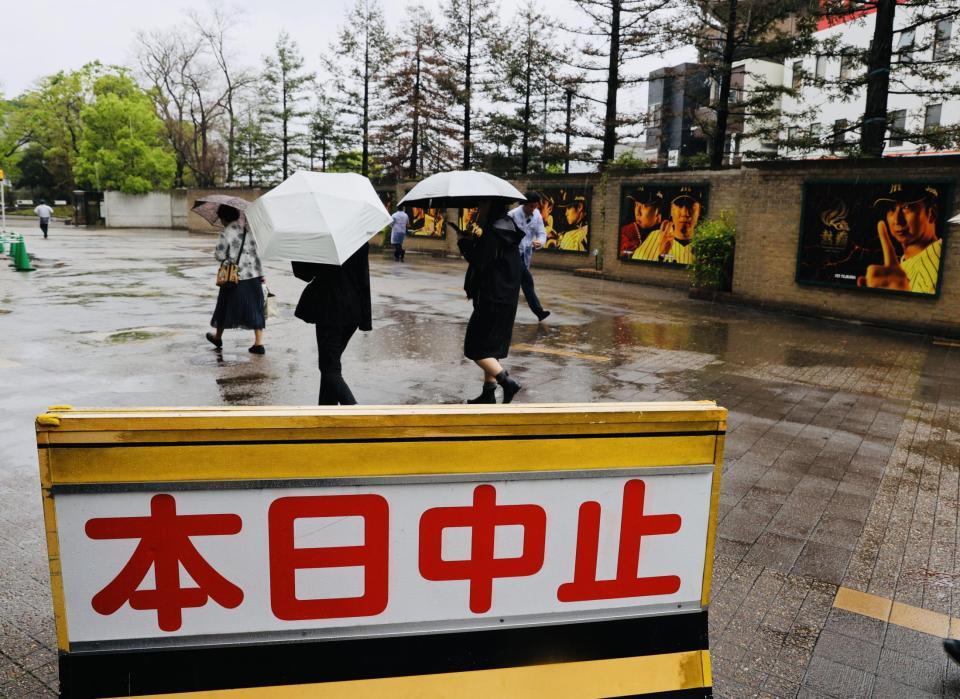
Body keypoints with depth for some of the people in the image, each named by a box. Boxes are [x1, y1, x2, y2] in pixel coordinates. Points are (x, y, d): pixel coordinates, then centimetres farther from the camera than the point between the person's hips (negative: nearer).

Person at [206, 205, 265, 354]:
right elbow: (259, 251, 5)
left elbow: (220, 255, -13)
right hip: (254, 276, 4)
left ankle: (218, 337, 33)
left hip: (234, 277, -4)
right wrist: (261, 273, 10)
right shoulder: (250, 228, 4)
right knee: (254, 309, 5)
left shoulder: (226, 233, -11)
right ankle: (259, 343, 0)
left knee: (227, 307, 14)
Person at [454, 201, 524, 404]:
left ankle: (507, 380, -8)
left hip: (492, 300, -10)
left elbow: (479, 262, -20)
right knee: (491, 347, 15)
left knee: (476, 348, -2)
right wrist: (473, 241, 10)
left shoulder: (493, 232, -18)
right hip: (507, 298, 10)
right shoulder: (507, 229, 12)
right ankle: (489, 392, 20)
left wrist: (464, 242, -6)